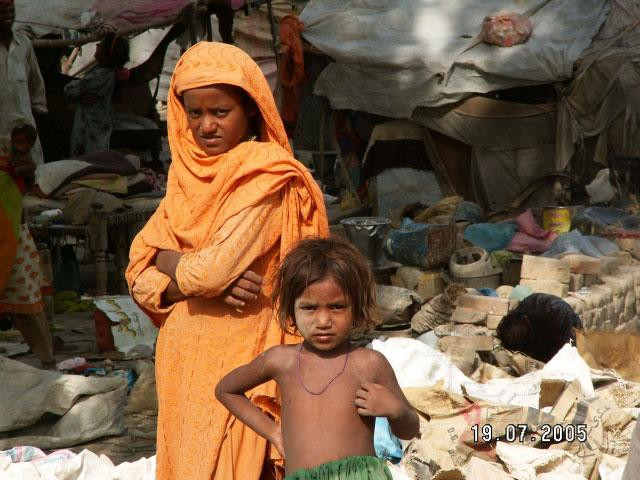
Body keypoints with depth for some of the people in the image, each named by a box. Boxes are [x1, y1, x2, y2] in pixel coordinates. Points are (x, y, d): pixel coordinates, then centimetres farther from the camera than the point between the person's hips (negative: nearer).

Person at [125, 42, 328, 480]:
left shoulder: (267, 175, -11)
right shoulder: (187, 175, 9)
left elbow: (214, 269, -20)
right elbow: (141, 280, 2)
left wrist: (169, 259, -1)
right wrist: (209, 281, -14)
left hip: (237, 355, -6)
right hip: (183, 356, 7)